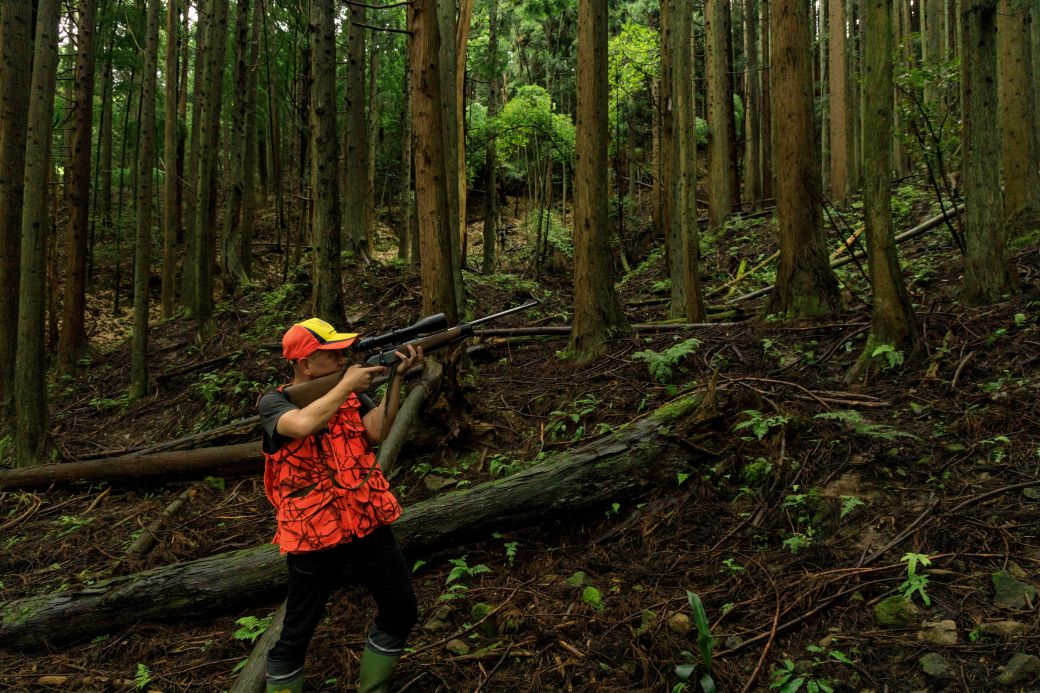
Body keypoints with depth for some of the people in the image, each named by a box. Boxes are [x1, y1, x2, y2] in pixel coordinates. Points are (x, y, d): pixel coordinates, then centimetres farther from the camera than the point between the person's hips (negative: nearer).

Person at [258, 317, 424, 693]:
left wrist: (396, 376, -18)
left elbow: (378, 430, -10)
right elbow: (304, 424, -32)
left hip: (370, 526, 5)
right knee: (296, 636, 8)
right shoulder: (274, 402, -10)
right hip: (314, 539, -5)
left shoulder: (351, 392, 5)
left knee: (402, 613, 14)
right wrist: (347, 384, -22)